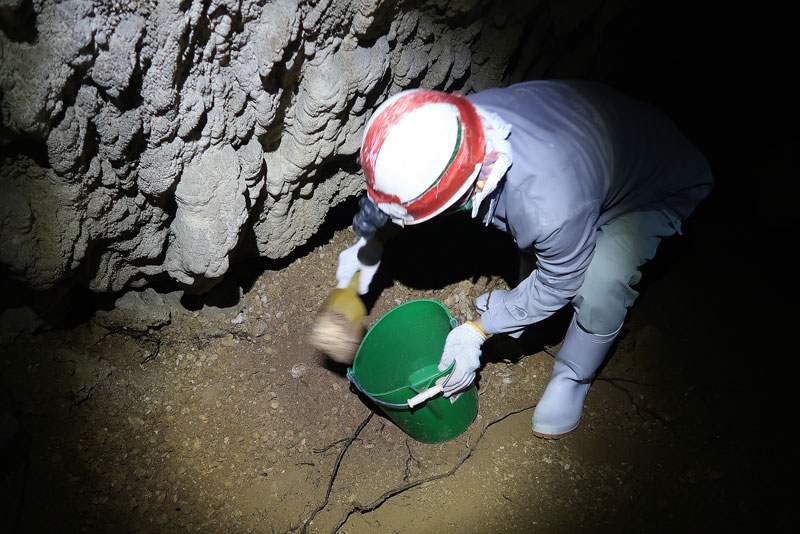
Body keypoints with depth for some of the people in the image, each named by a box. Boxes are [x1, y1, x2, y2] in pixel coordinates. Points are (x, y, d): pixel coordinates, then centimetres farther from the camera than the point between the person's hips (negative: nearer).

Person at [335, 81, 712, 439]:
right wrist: (370, 238, 6)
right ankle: (524, 300, 33)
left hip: (661, 187, -7)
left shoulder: (549, 208, -46)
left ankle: (572, 379, 5)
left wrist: (479, 330, -15)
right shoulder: (452, 124, -28)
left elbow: (559, 285, -23)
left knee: (601, 286, -25)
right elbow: (395, 179, -3)